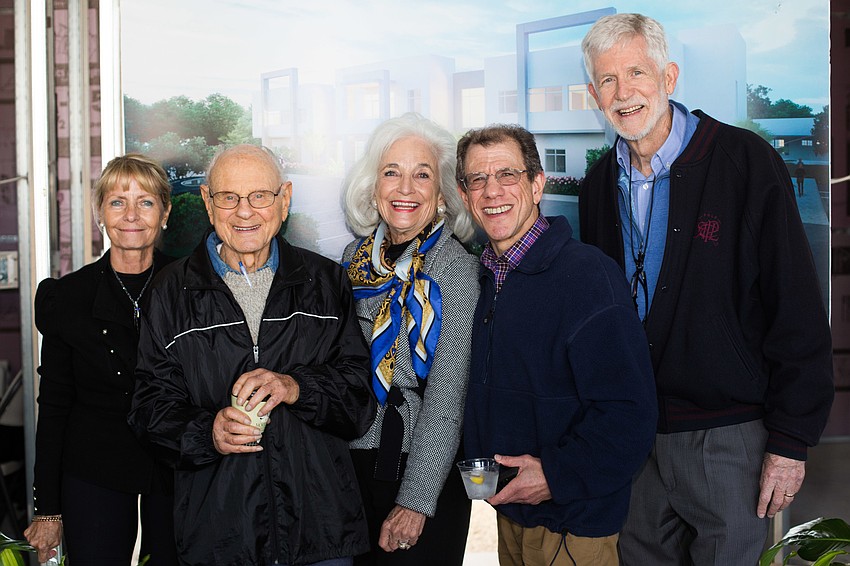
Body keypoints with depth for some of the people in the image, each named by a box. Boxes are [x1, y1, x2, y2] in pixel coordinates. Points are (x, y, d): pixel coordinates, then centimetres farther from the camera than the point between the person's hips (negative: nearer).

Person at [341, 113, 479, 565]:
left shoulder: (456, 267, -12)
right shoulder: (356, 257, 3)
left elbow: (447, 397, -17)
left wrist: (415, 501, -20)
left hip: (424, 471, -5)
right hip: (351, 461, 5)